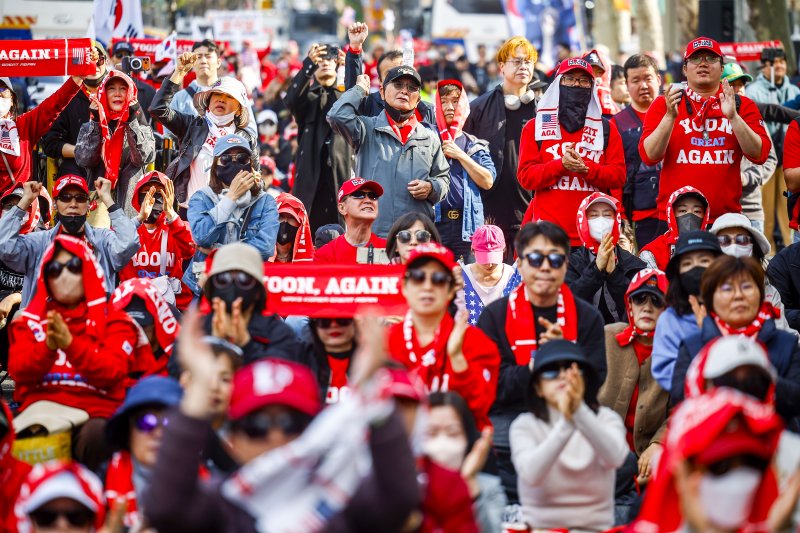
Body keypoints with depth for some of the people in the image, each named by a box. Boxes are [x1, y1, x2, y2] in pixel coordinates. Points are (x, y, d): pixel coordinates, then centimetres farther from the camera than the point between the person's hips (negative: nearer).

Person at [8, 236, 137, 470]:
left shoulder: (113, 319, 11)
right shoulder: (30, 320, 18)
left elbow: (112, 372, -5)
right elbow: (19, 371, 2)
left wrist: (70, 344, -21)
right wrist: (48, 347, -18)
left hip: (94, 409, -1)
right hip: (42, 404, 2)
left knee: (96, 436, -38)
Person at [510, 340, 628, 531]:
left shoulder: (605, 419, 5)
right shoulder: (525, 425, 1)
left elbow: (615, 458, -17)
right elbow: (531, 475, -19)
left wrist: (580, 411, -29)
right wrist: (566, 422, -28)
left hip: (595, 528, 1)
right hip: (541, 528, -1)